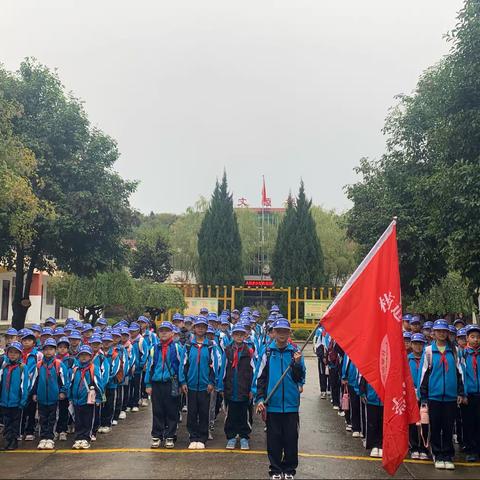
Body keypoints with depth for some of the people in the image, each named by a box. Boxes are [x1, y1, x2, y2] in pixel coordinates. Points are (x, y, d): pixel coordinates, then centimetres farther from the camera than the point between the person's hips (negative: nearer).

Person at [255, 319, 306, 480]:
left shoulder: (295, 352, 3)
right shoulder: (267, 352, 2)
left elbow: (299, 378, 0)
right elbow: (260, 378, 3)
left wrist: (297, 363, -16)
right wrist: (260, 399, -4)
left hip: (291, 403, 0)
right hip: (272, 403, 0)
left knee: (291, 438, 6)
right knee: (274, 438, 7)